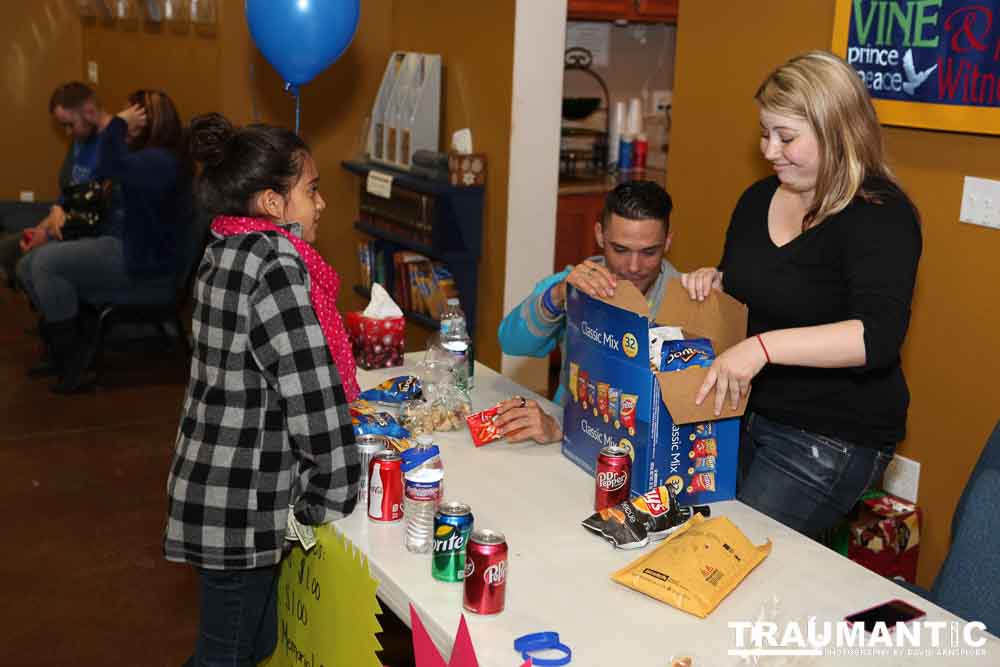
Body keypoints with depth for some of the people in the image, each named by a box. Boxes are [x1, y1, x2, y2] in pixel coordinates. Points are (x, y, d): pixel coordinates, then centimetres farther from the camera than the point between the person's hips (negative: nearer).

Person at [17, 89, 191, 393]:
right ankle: (73, 345, 2)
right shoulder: (147, 155, 18)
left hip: (139, 259, -11)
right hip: (117, 245, 11)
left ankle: (71, 354, -8)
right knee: (27, 267, 1)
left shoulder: (162, 161, -16)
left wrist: (118, 123, -22)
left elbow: (111, 166, -34)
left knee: (46, 262, -22)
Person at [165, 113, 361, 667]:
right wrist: (334, 496, -12)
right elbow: (310, 391, -22)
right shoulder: (276, 265, -21)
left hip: (214, 485, 9)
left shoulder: (226, 251, 7)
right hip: (241, 501, -9)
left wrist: (346, 406, 11)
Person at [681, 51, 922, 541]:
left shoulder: (881, 214, -16)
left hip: (830, 439, -7)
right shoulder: (759, 198, 6)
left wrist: (763, 346, -39)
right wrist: (711, 281, -2)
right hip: (745, 410, 7)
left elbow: (880, 335, -30)